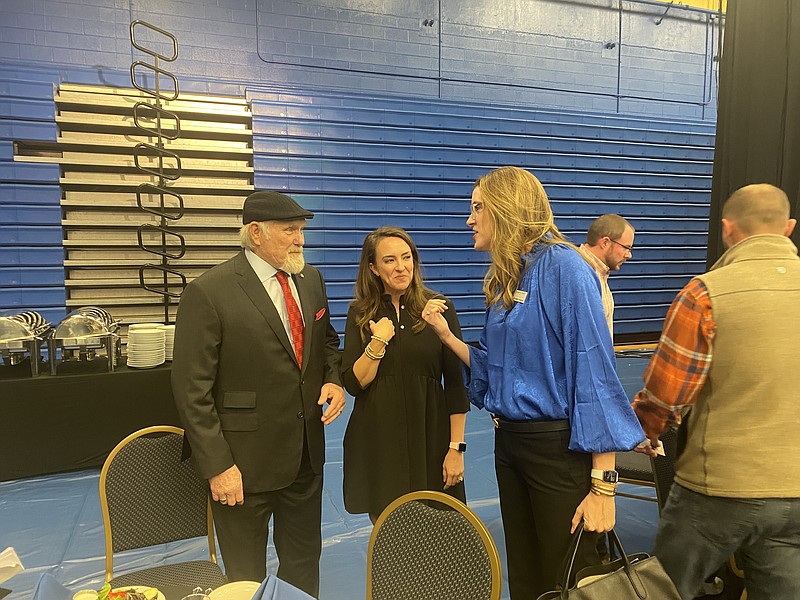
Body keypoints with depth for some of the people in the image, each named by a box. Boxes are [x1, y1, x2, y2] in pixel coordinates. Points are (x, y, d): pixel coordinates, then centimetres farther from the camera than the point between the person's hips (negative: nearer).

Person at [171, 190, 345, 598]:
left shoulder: (310, 279, 2)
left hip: (306, 454, 6)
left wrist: (333, 379, -3)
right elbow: (193, 392, -16)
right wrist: (217, 466, -16)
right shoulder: (209, 293, -17)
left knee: (304, 565, 24)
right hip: (245, 462, -5)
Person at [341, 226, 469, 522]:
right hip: (377, 441, 1)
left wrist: (456, 447, -5)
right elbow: (354, 384, -1)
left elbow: (456, 384, -2)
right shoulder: (360, 314, 2)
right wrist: (378, 343, -14)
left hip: (429, 437, -1)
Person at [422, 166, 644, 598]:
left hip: (558, 445, -7)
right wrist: (446, 335, 2)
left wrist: (603, 484, -20)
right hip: (509, 440, 8)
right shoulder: (504, 278, 8)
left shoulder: (563, 267, -16)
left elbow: (594, 371, -20)